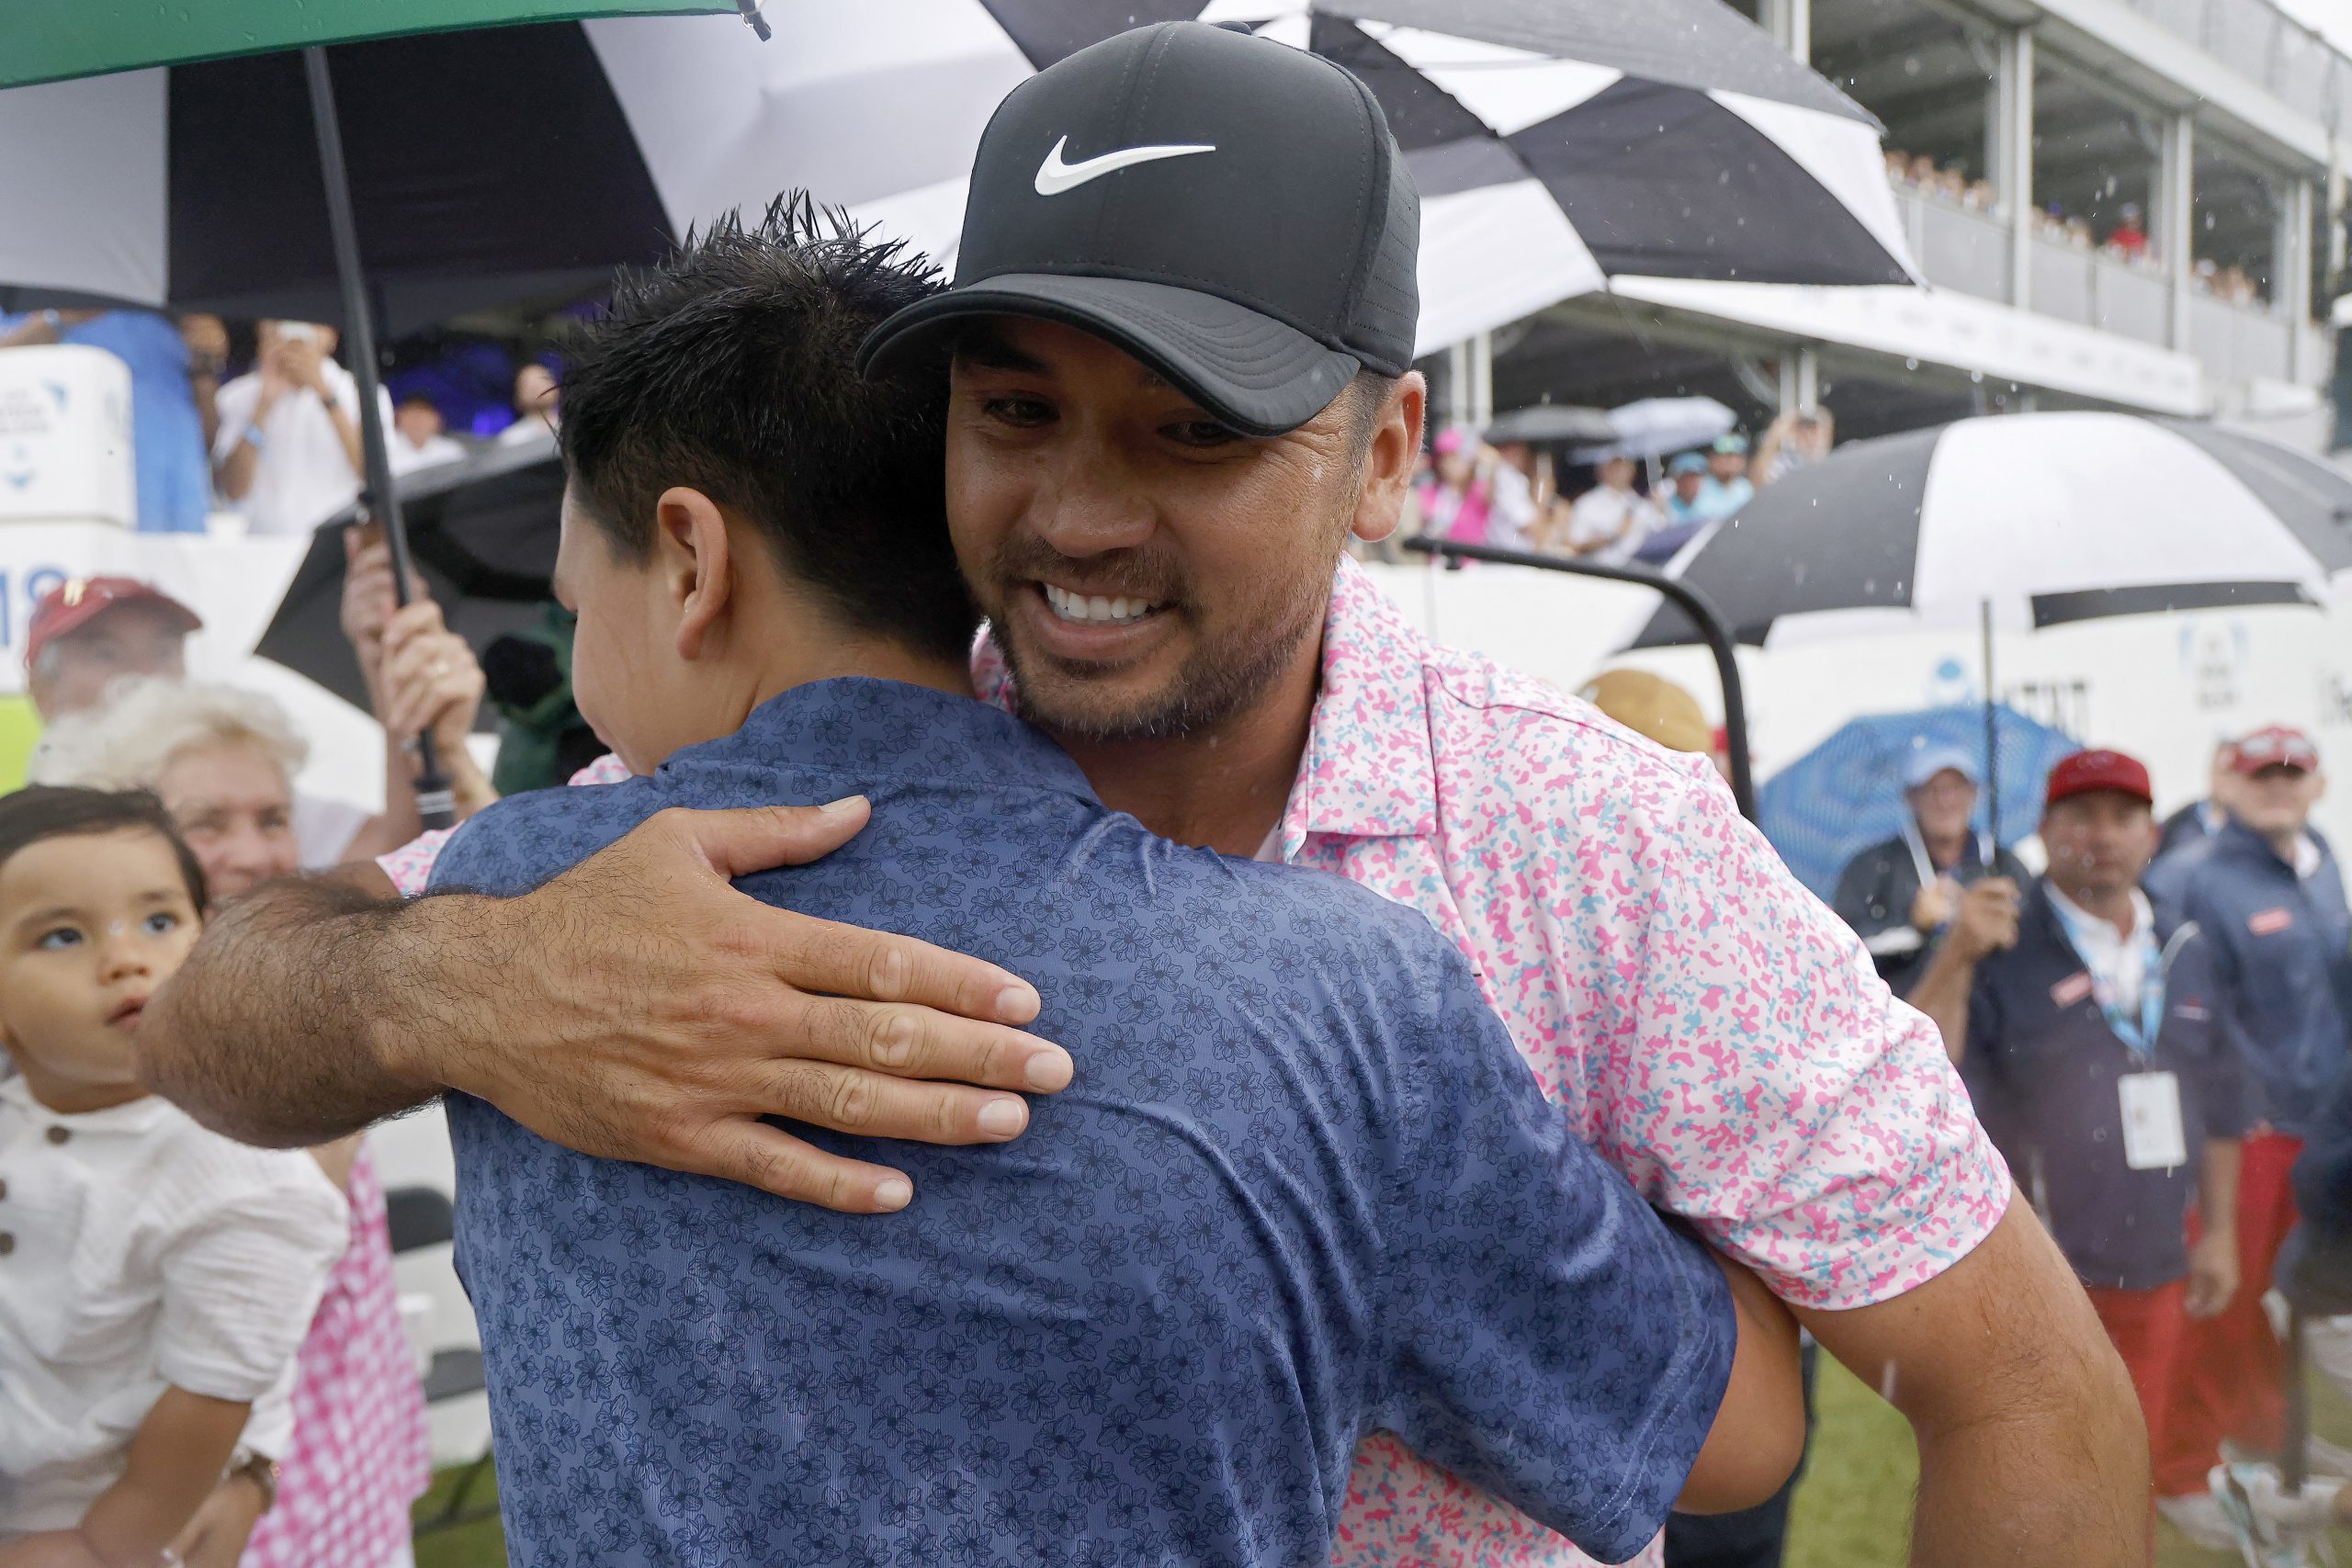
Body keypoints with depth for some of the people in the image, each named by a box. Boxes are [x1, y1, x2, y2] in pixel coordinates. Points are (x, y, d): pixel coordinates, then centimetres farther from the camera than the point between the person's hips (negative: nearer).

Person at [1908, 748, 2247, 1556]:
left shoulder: (2185, 953, 8)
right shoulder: (2000, 952, -10)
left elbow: (2218, 1103, 16)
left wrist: (2220, 1231, 14)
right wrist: (1955, 959, -31)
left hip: (2154, 1279, 6)